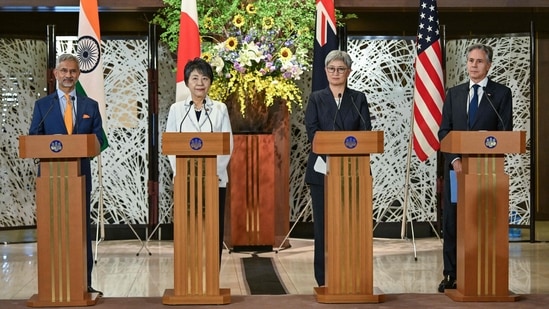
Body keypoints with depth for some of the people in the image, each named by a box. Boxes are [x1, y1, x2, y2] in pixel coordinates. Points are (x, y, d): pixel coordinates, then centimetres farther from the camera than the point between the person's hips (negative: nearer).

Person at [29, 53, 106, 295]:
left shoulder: (90, 105, 12)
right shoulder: (42, 105, 9)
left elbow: (98, 138, 5)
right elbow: (33, 139, 4)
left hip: (80, 173, 1)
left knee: (82, 226, 2)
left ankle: (85, 283, 6)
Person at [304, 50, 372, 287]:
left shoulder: (358, 99, 10)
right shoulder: (316, 98, 8)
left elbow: (365, 133, 1)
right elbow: (312, 132, -3)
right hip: (322, 169, 0)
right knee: (323, 224, 0)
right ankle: (324, 280, 6)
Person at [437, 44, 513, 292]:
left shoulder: (501, 94, 3)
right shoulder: (454, 93, 12)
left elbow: (505, 132, -3)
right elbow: (444, 131, 7)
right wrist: (455, 159, -8)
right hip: (456, 166, 3)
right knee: (451, 221, 3)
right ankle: (451, 275, 9)